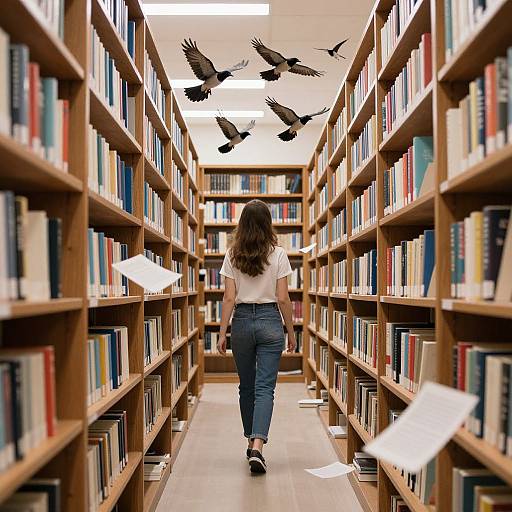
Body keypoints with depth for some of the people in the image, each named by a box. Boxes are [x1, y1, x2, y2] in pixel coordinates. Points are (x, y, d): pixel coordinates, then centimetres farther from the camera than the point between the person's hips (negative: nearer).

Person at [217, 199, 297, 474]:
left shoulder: (232, 255, -1)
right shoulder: (278, 254, -5)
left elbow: (229, 298, -3)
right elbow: (283, 299, -4)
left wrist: (222, 333, 3)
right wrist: (291, 332, 5)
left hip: (242, 321, 2)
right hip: (269, 321, -2)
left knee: (246, 386, 16)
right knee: (265, 387, 0)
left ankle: (252, 442, 28)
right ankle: (257, 445, -14)